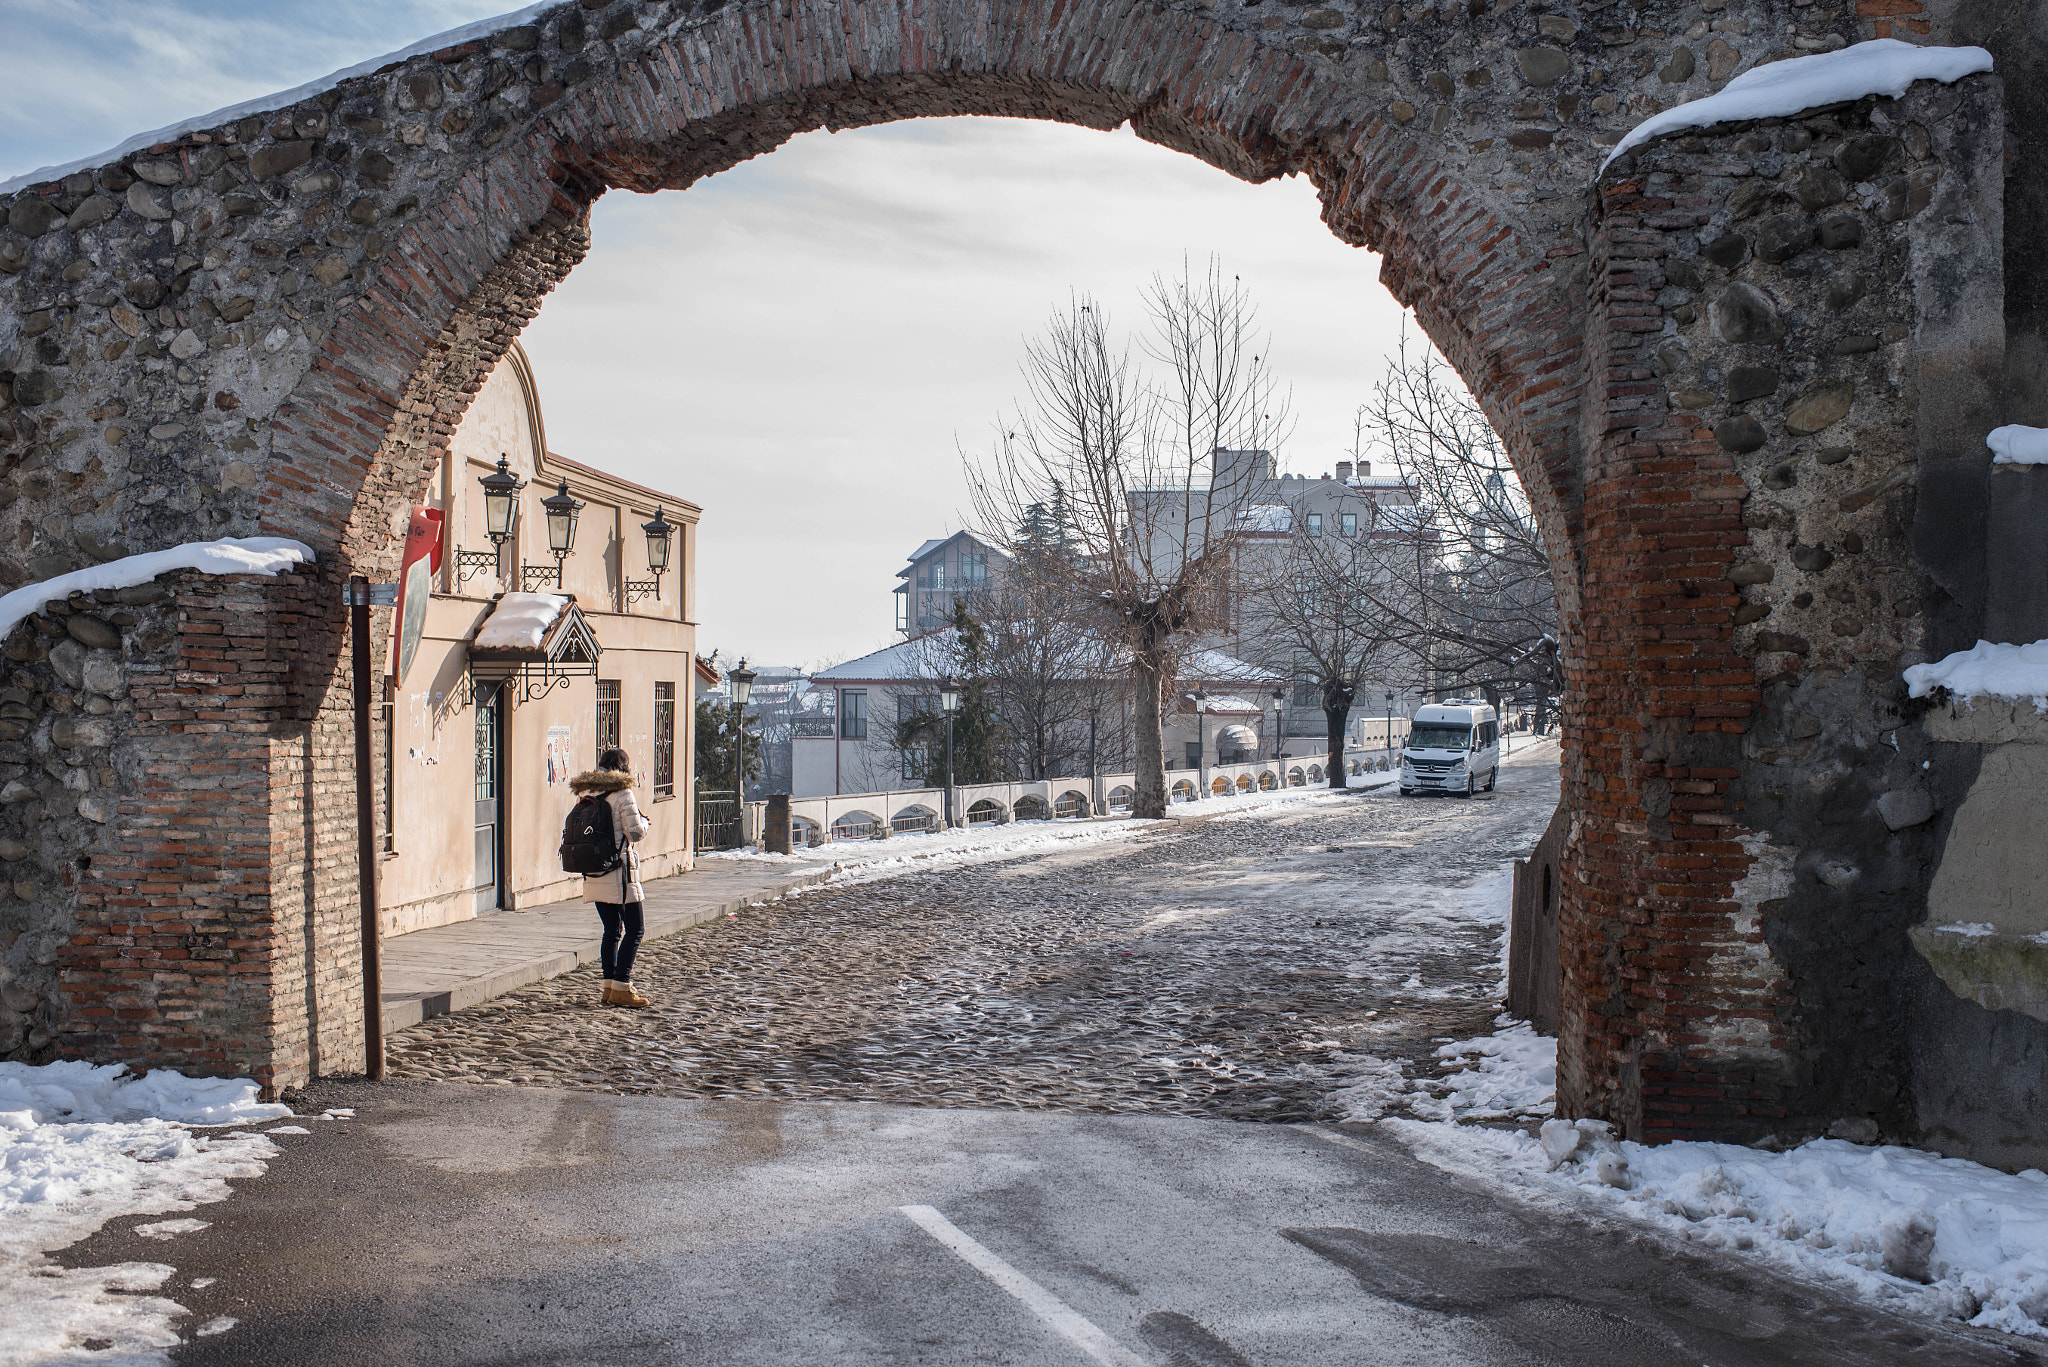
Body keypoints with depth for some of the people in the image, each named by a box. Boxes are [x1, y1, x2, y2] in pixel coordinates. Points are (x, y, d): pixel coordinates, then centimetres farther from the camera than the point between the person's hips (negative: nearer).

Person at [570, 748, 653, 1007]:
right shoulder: (622, 793, -9)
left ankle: (610, 987, 14)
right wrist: (645, 823, 8)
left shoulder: (587, 794, 10)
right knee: (634, 928, 0)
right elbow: (634, 831, -14)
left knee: (612, 930, 14)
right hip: (618, 871, -7)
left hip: (593, 874, 7)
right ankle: (621, 989, -4)